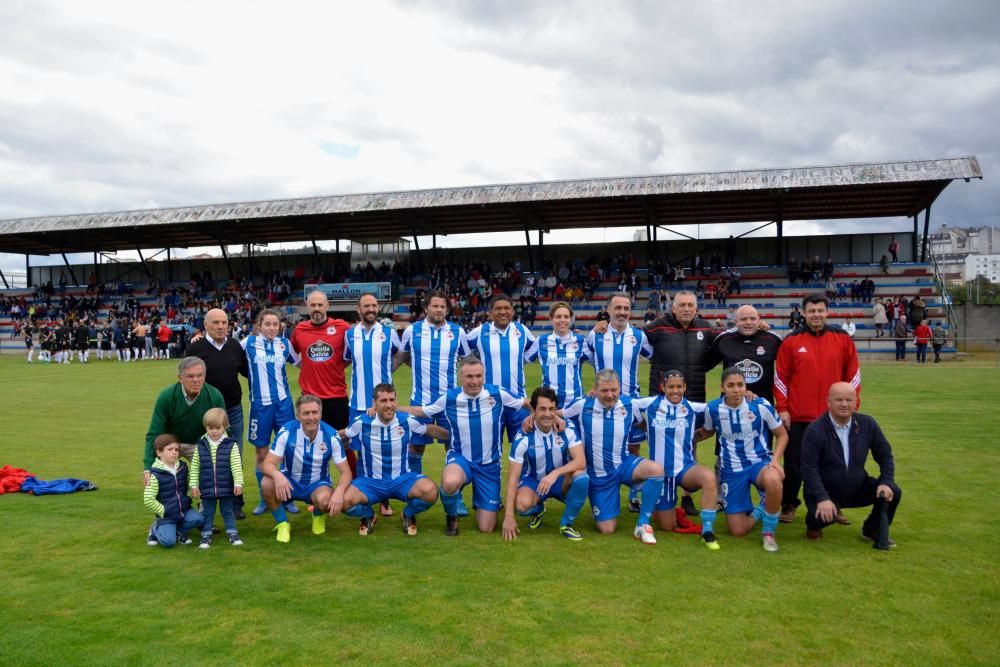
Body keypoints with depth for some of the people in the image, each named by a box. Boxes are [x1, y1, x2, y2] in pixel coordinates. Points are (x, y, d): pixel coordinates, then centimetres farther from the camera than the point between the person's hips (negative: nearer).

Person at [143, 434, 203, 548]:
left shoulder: (182, 467, 2)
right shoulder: (156, 474, -15)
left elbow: (188, 484, 20)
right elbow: (148, 500, -17)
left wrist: (188, 499, 6)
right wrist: (163, 511, -14)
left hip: (184, 508, 5)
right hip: (166, 514, -5)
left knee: (197, 519, -22)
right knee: (168, 541, -19)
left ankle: (179, 531, 8)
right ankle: (155, 529, 15)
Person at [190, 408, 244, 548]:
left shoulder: (231, 444, -7)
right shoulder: (201, 445, -2)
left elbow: (236, 465, -8)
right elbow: (194, 467, 3)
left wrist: (238, 483, -14)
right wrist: (194, 485, 0)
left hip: (226, 487, -1)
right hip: (207, 488, 1)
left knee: (227, 511, 12)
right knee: (207, 513, 12)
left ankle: (232, 533, 23)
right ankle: (206, 536, 23)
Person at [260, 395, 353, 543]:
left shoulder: (331, 435, -17)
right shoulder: (287, 431, -18)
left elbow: (346, 471, -14)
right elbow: (268, 463, -20)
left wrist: (339, 492, -37)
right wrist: (277, 475, -46)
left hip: (318, 484, 0)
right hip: (290, 482, 1)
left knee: (324, 499, -34)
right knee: (267, 484, -30)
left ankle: (318, 515, 6)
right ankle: (282, 523, -3)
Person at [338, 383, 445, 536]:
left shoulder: (407, 421, -10)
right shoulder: (361, 422, -12)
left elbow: (431, 429, 7)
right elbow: (340, 436, 9)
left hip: (402, 479, 0)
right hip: (370, 481, 0)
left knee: (430, 491, -29)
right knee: (345, 501, -29)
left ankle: (408, 515, 8)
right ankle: (368, 516, 10)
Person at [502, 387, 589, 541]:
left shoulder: (567, 429, -16)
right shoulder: (523, 437, -20)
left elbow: (581, 461, -24)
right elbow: (513, 477, -20)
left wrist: (555, 473, -41)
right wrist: (509, 516, -24)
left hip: (561, 481, 1)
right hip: (533, 481, -1)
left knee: (581, 476, -32)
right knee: (522, 504, -34)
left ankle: (566, 524, -8)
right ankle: (538, 510, 7)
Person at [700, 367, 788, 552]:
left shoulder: (761, 406, -13)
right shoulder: (713, 409, -9)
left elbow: (782, 434, -1)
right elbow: (706, 431, 14)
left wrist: (775, 460, -16)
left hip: (760, 462, -1)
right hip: (732, 469, 2)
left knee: (773, 480, -41)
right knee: (738, 531, -3)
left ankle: (768, 533, -13)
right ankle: (758, 512, 35)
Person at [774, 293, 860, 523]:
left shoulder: (842, 338, 3)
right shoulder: (791, 340, -1)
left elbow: (853, 375, 7)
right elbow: (781, 377, 0)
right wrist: (782, 409, -4)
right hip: (798, 416, -1)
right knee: (794, 462, 6)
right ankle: (789, 506, 20)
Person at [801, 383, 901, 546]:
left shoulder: (868, 424, -6)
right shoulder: (815, 430, -20)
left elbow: (885, 455, 4)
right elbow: (809, 469, -22)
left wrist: (886, 482, -12)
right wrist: (822, 498, -32)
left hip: (858, 488, 5)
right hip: (825, 490, -5)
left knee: (893, 492, -13)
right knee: (825, 515, -33)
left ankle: (873, 530, 14)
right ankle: (814, 524, 7)